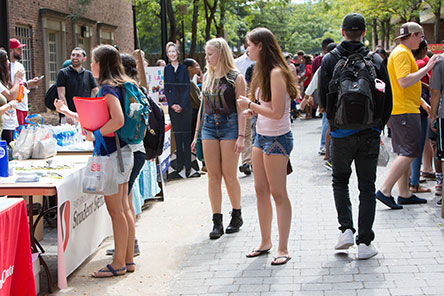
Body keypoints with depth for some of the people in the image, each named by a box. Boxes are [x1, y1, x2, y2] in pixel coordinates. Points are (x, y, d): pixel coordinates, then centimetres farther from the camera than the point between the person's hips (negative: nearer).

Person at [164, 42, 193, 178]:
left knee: (186, 135, -2)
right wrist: (172, 104, -7)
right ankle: (180, 165, 9)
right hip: (173, 106, 2)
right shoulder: (166, 69, 8)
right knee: (177, 135, 4)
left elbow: (187, 88, -1)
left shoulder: (184, 68, 4)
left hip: (185, 106, -2)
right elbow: (166, 89, 5)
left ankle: (187, 165, 1)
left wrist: (182, 105, -10)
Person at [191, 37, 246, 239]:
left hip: (229, 126, -5)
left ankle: (237, 216, 19)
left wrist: (241, 136, -14)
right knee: (213, 176, 2)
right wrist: (196, 135, 15)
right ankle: (217, 222, 6)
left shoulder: (236, 78, -4)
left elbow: (241, 109, -7)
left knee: (229, 175, -1)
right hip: (209, 126, 5)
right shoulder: (207, 77, 12)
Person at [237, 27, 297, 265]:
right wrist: (252, 109, -1)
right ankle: (265, 242, 25)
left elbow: (277, 112, -22)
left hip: (277, 139, -9)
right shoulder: (263, 71, 11)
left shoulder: (276, 73, -18)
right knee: (260, 190, 13)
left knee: (278, 194, -3)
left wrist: (250, 104, -13)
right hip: (261, 136, 9)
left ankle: (283, 249, 6)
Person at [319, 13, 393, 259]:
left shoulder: (330, 60, -3)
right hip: (369, 133, 1)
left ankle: (346, 229, 4)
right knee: (367, 187, 7)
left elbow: (324, 98, -4)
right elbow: (387, 99, 2)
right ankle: (364, 243, 5)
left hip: (341, 133, 0)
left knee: (340, 180, 18)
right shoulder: (376, 61, -1)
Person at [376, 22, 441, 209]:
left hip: (399, 109, 11)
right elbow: (404, 82, -25)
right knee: (409, 153, -10)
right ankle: (385, 191, -10)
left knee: (404, 153, 12)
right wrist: (427, 68, -20)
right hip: (405, 110, -11)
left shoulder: (403, 52, 20)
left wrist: (421, 102, 25)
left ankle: (405, 194, 17)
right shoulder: (402, 53, -13)